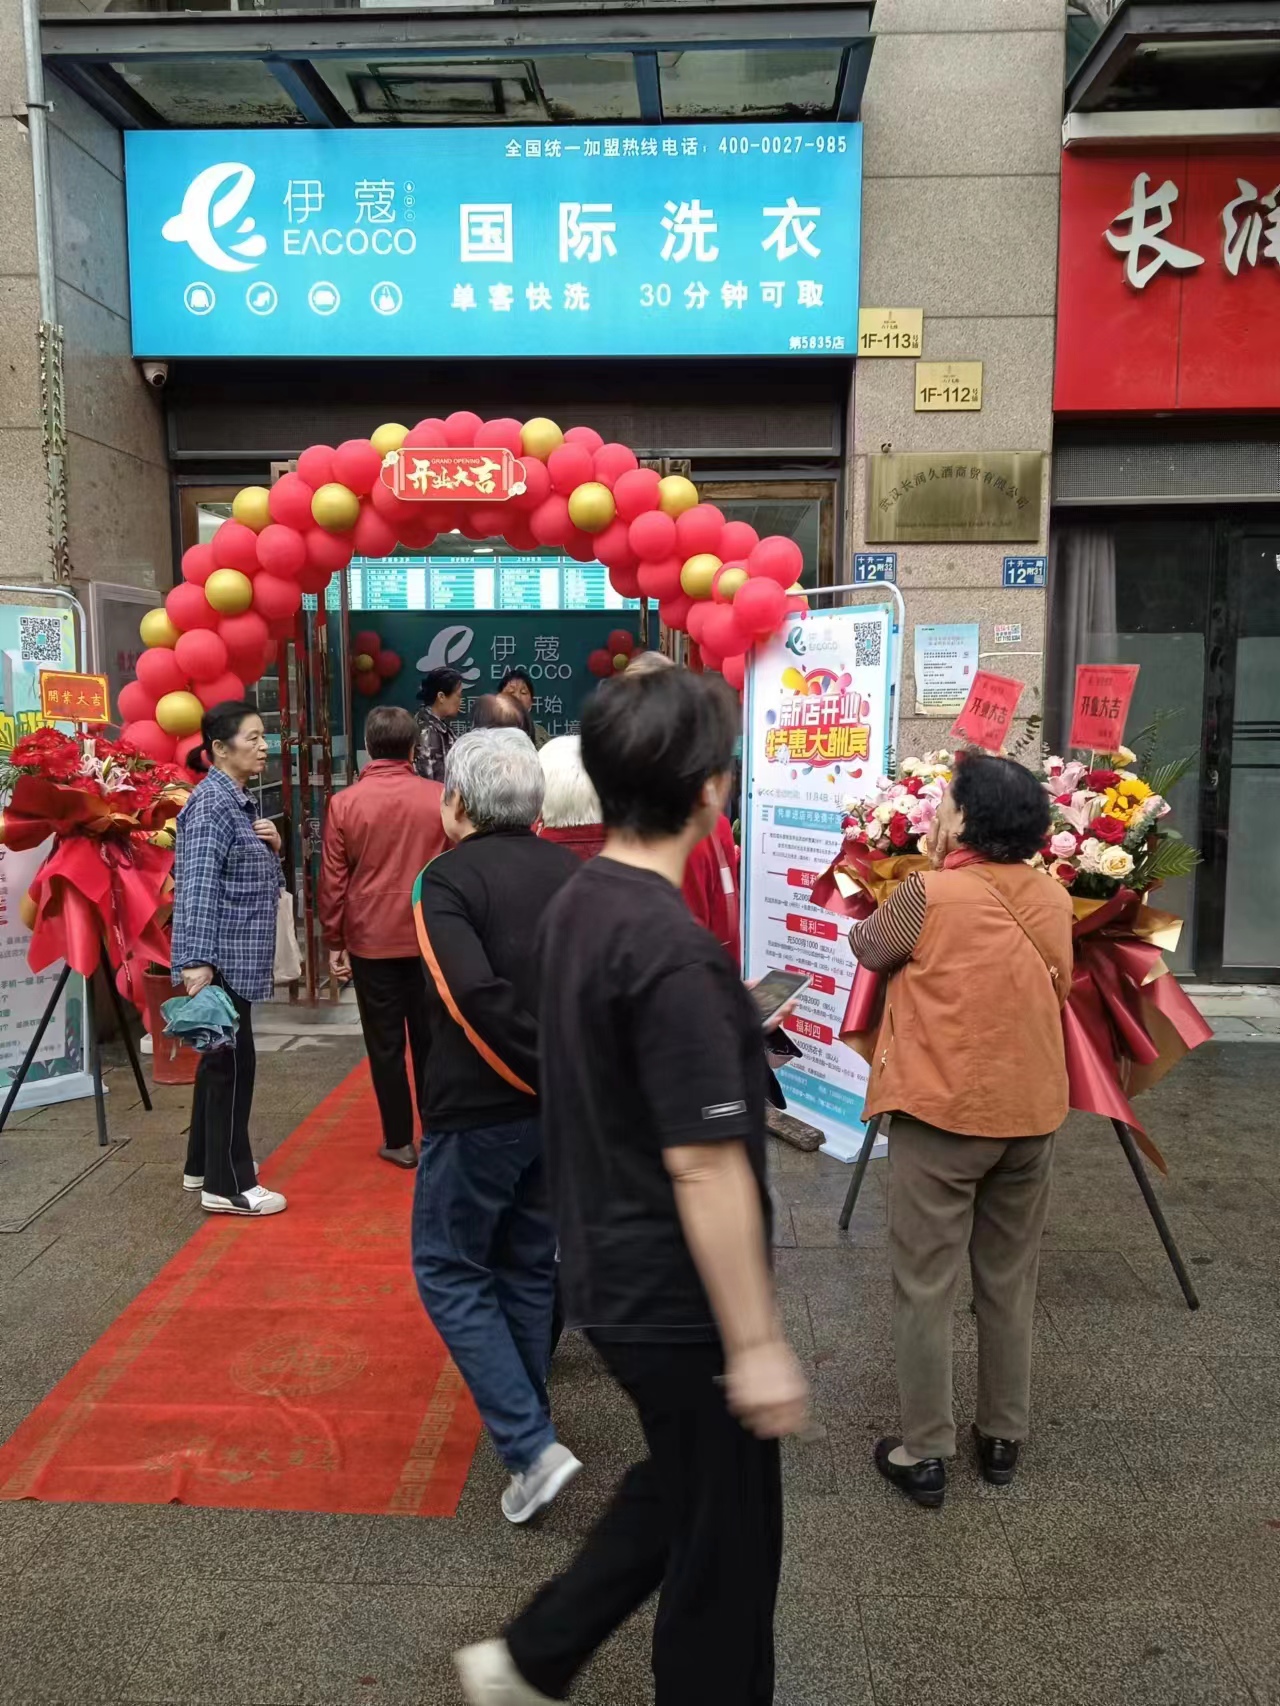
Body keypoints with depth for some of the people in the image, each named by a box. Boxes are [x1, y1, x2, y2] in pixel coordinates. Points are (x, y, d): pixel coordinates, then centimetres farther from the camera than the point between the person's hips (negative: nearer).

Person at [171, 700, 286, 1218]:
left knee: (220, 1059, 17)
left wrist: (272, 846, 0)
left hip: (236, 958, 10)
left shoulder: (238, 800, 13)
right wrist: (197, 961, -30)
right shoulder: (212, 803, -16)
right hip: (220, 959, -10)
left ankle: (203, 1166, 29)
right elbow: (198, 886, -25)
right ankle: (228, 1185, 6)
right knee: (232, 1063, -3)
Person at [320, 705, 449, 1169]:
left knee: (385, 1044, 9)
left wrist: (334, 943, 7)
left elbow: (333, 881, -3)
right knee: (430, 1039, 12)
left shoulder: (344, 803, -7)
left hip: (370, 940, -1)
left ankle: (399, 1141, 16)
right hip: (431, 938, 1)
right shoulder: (440, 798, -6)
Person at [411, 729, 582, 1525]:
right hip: (562, 1108, 6)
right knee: (531, 1264, 21)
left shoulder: (448, 879, -14)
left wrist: (544, 1075, -17)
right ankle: (526, 1424, 35)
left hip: (481, 1110, -6)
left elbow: (475, 996, -27)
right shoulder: (569, 871, 3)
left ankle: (531, 1446, 4)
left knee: (450, 1268, 11)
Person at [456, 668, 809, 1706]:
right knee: (726, 1539, 13)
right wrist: (756, 1342, -18)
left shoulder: (577, 908, 2)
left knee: (678, 1490, 28)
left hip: (614, 1273, 9)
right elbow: (701, 1165, -25)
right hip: (676, 1296, -9)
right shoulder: (672, 948, -27)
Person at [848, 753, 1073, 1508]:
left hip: (942, 1111, -5)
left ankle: (925, 1453, 15)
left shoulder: (931, 894, -17)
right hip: (1032, 1109, 6)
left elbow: (866, 946, 0)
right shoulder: (1055, 898, 0)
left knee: (927, 1288, 7)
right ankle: (1004, 1437, 31)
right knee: (1011, 1283, 18)